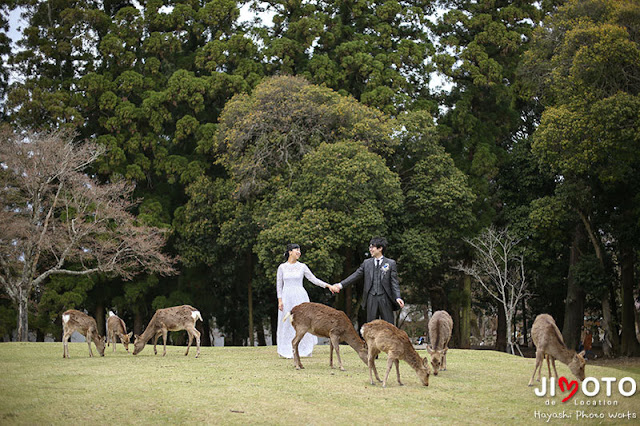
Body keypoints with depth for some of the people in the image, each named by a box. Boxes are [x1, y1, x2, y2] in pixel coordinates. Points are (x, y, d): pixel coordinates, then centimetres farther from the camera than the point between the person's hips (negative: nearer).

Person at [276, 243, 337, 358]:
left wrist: (328, 285, -5)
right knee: (287, 323, 0)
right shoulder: (282, 267, 4)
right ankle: (287, 351, 6)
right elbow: (279, 284, 5)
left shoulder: (302, 267, 5)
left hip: (300, 297, 0)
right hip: (287, 297, 0)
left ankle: (304, 350, 6)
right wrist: (280, 300, -2)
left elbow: (314, 279, 4)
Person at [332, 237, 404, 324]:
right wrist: (341, 285, -2)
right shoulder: (366, 263, 11)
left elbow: (394, 282, -3)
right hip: (371, 298, 3)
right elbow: (355, 276, 9)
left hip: (385, 299, -3)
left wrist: (398, 297, -18)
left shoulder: (391, 263, 2)